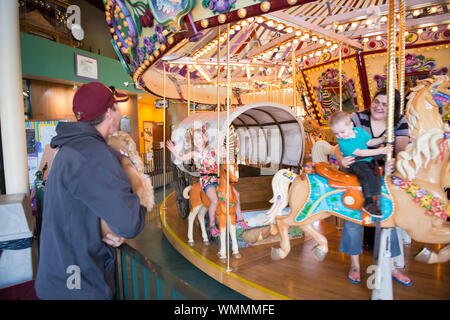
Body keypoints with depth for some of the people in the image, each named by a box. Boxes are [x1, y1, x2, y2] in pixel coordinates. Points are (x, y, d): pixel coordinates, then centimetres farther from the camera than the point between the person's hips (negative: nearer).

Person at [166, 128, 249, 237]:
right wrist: (173, 150, -5)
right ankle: (212, 225, -7)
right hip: (206, 180, -4)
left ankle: (239, 219, 19)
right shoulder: (194, 154, 8)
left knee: (236, 193, 2)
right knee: (214, 200, -29)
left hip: (217, 178, 4)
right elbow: (182, 158, 8)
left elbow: (223, 153, 4)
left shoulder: (211, 149, 9)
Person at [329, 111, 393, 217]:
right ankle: (369, 203, -30)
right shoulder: (342, 142, -19)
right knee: (368, 176, -31)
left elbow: (370, 142, 17)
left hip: (369, 159, 8)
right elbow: (360, 153, -23)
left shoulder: (359, 131, 2)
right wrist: (380, 151, -24)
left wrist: (382, 139, 0)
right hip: (356, 164, -8)